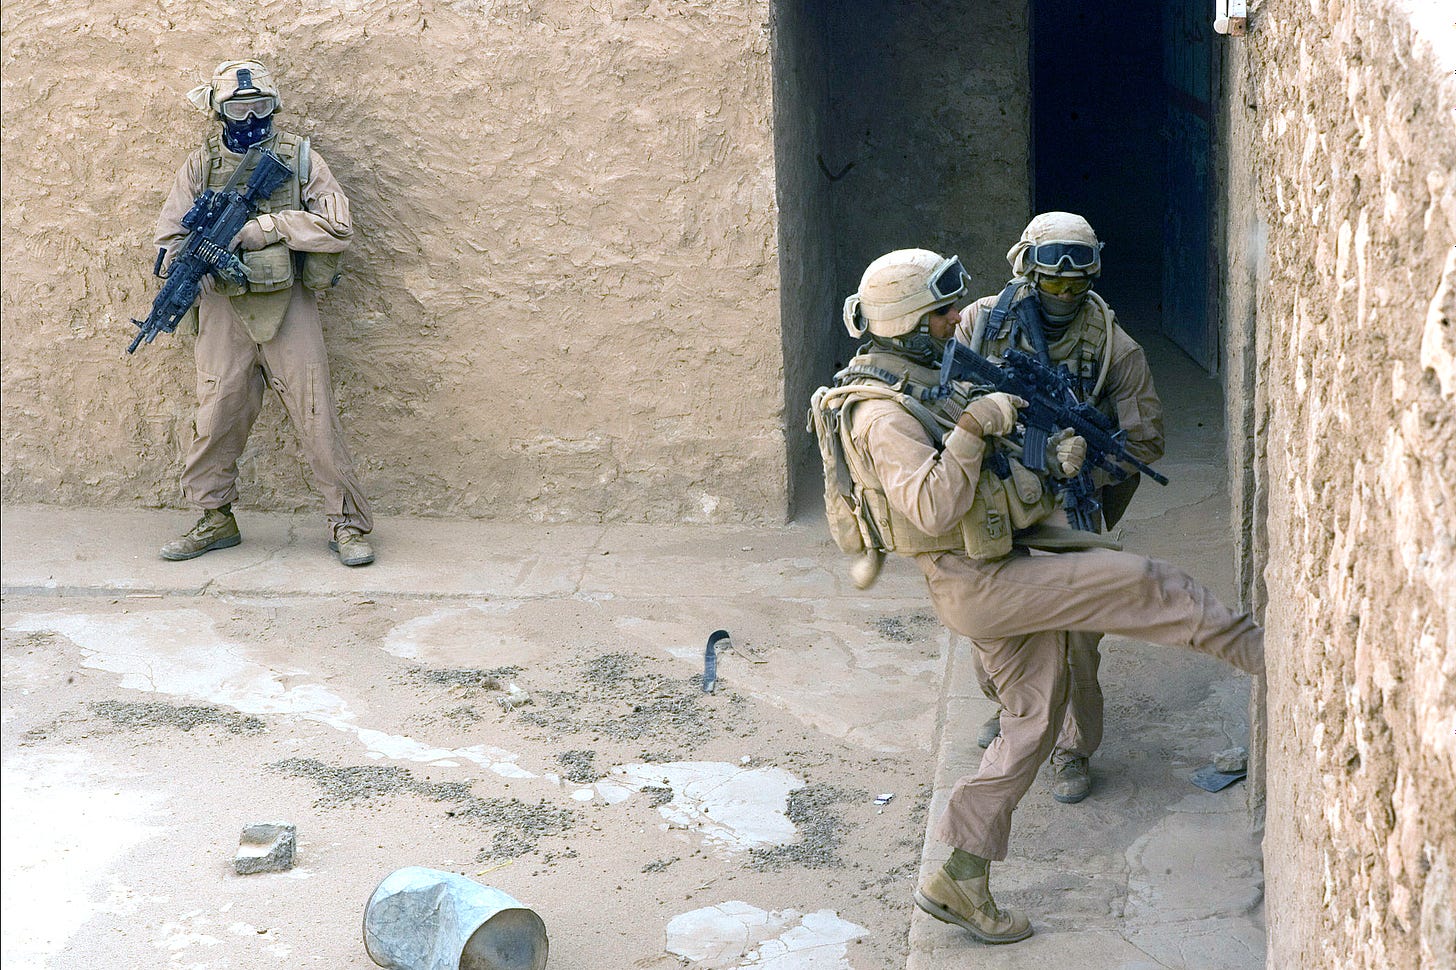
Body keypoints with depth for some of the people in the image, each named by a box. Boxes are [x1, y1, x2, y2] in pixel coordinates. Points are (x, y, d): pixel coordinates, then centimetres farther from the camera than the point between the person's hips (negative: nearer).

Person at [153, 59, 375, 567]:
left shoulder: (299, 157, 2)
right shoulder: (202, 164, 7)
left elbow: (337, 227, -8)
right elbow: (170, 234, 5)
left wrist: (264, 226, -16)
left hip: (287, 302, -2)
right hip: (225, 308, 2)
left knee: (316, 415, -4)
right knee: (217, 415, 3)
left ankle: (347, 523, 3)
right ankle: (214, 520, 19)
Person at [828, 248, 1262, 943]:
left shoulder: (927, 383, 15)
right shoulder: (886, 413, -18)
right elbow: (931, 511, -29)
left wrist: (1052, 468, 2)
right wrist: (972, 429, -29)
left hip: (1013, 573, 10)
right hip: (979, 586, -10)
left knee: (1031, 724, 11)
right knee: (1138, 583, -11)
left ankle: (959, 880, 15)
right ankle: (1265, 653, 5)